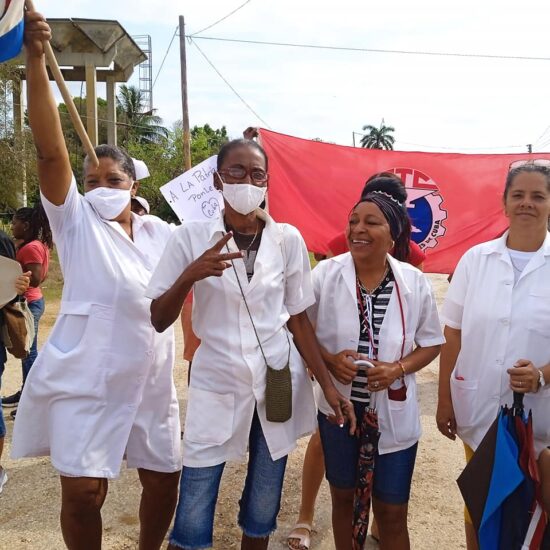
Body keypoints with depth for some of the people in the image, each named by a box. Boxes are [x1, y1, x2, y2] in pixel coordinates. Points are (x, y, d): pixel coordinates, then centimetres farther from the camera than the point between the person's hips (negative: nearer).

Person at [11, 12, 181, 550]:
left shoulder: (159, 231, 7)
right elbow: (50, 150, -16)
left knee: (164, 481, 15)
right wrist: (35, 60, -25)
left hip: (150, 382, 4)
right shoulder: (75, 220, -4)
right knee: (83, 493, -3)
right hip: (85, 383, -4)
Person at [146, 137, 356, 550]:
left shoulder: (288, 239, -2)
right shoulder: (191, 237, -7)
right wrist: (190, 275, -24)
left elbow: (298, 319, 3)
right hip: (216, 386, -1)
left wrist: (328, 386, -1)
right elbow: (157, 321, -7)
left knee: (261, 515, 16)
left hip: (278, 384, 2)